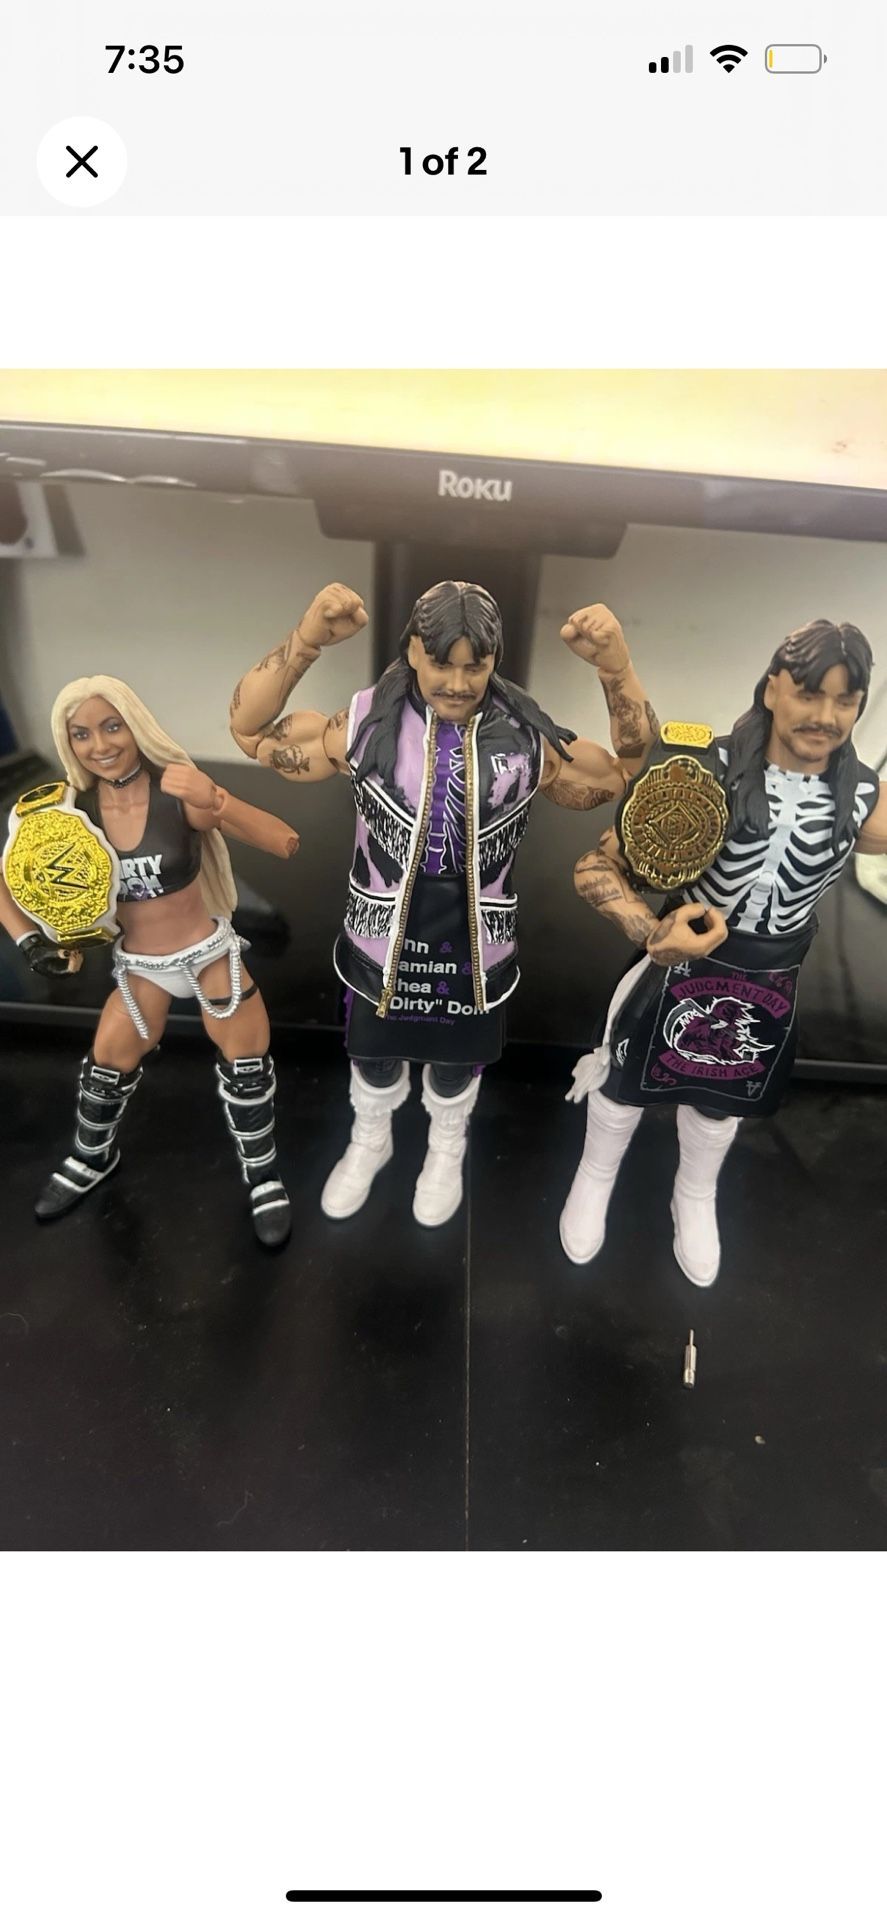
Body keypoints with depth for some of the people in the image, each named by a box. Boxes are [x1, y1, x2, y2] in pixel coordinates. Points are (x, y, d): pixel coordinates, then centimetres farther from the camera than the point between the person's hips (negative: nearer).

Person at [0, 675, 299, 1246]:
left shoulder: (178, 791, -22)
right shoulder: (70, 807, -12)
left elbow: (286, 843, -29)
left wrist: (216, 802, -44)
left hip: (209, 953, -3)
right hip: (138, 966, 3)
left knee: (247, 1070, 3)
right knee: (107, 1068, 18)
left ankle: (264, 1179, 30)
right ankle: (92, 1159, 50)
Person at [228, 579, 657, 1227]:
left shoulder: (527, 738, -8)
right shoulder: (368, 724, -11)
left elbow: (627, 770, -2)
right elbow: (252, 728, -8)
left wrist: (618, 667, -16)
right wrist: (307, 640, -22)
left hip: (474, 943, 1)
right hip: (382, 937, 0)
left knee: (457, 1060, 25)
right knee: (374, 1055, 24)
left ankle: (447, 1152, 57)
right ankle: (369, 1142, 57)